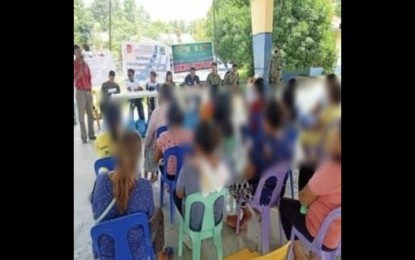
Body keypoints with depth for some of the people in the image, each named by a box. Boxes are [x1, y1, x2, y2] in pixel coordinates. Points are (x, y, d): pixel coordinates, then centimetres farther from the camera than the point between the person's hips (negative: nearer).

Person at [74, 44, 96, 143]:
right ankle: (83, 137, 0)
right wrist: (81, 66, -20)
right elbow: (77, 77, -20)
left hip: (88, 91, 6)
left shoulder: (85, 64, 13)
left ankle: (91, 134, 16)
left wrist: (90, 87, 10)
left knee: (91, 114, 8)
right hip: (80, 92, -6)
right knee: (81, 115, -3)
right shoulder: (75, 64, -6)